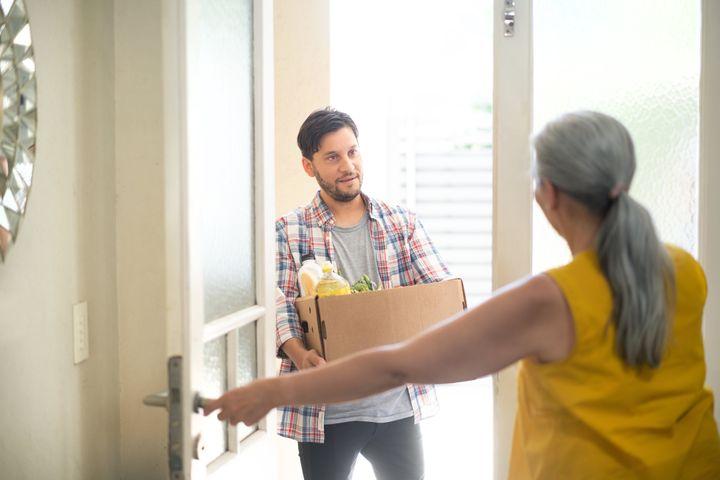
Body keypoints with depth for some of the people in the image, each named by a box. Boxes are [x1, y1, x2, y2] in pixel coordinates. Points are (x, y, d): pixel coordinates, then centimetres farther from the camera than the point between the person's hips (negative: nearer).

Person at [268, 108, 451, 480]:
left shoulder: (402, 223, 7)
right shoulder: (288, 232, -1)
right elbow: (280, 307, -9)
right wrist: (299, 355, -28)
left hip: (398, 403, 3)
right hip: (326, 411, -2)